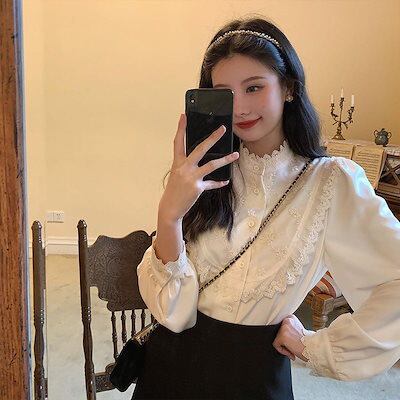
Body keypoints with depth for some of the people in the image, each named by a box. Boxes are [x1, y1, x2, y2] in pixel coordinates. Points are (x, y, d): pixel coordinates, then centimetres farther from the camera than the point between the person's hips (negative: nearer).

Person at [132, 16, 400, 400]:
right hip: (172, 359, 3)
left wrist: (321, 347, -14)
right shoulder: (206, 173, -7)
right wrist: (169, 214, -31)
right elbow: (172, 310, -15)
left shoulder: (332, 182, -15)